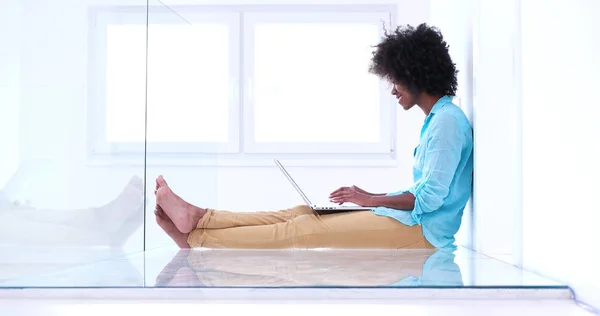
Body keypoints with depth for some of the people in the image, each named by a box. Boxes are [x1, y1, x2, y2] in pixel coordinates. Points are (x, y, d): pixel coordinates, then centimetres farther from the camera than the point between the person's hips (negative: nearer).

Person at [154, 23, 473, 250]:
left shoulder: (447, 120, -13)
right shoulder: (436, 119, 19)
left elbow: (431, 198, -19)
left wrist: (372, 199, -13)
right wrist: (371, 196, 12)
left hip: (421, 230, -9)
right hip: (411, 221, 9)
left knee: (305, 229, -15)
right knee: (302, 213, -3)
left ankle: (195, 238, -13)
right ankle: (196, 218, -6)